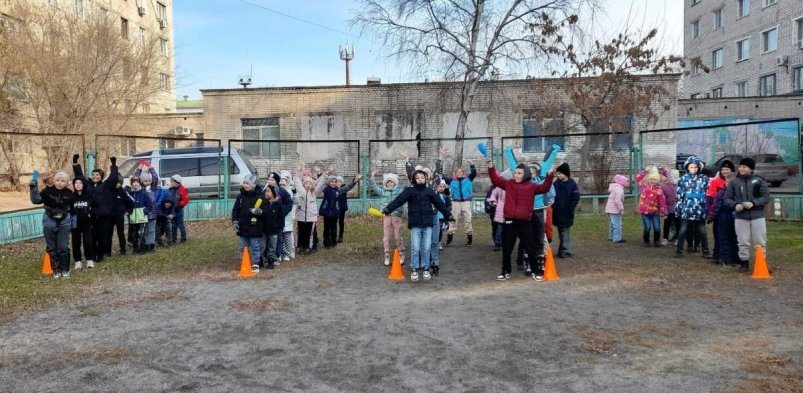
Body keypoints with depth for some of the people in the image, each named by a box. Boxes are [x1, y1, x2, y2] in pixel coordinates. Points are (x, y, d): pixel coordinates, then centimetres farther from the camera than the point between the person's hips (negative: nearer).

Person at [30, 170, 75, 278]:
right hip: (49, 224, 0)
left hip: (64, 224, 0)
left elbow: (73, 207, 11)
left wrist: (73, 218, 5)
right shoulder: (48, 191, -7)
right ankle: (56, 270, 18)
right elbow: (36, 200, -21)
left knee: (63, 248, 0)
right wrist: (34, 187, -31)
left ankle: (65, 269, 14)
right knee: (52, 248, 7)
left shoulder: (69, 193, -2)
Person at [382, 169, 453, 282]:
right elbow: (398, 200, -10)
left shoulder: (429, 191, 7)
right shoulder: (409, 191, 0)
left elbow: (440, 204, 14)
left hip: (427, 224, 2)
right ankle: (414, 270, 10)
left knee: (426, 247, 5)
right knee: (415, 248, -2)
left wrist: (448, 215, 17)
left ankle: (425, 269, 19)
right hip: (415, 224, -2)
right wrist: (387, 209, -22)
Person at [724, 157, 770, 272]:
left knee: (760, 242, 6)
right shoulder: (733, 182, 3)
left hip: (757, 216, 0)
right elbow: (727, 198, 4)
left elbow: (766, 197, -2)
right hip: (740, 217, 0)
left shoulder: (759, 180, 1)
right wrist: (735, 205, -15)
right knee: (743, 242, 5)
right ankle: (744, 263, 16)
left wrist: (753, 203, -18)